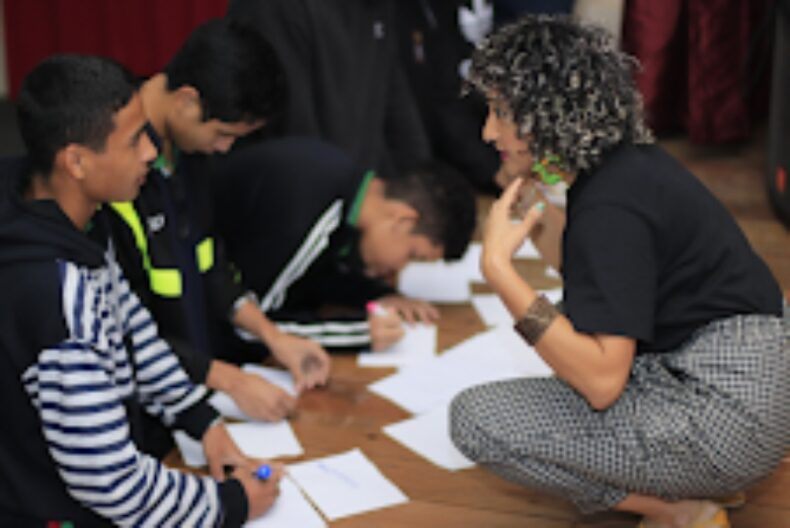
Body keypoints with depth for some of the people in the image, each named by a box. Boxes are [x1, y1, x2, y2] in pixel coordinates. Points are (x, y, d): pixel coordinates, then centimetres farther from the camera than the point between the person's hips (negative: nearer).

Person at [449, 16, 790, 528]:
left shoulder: (610, 207, -20)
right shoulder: (631, 161, 10)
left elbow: (602, 380, -25)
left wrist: (497, 267, -24)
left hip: (727, 414, -10)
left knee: (477, 417, -10)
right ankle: (700, 485, 13)